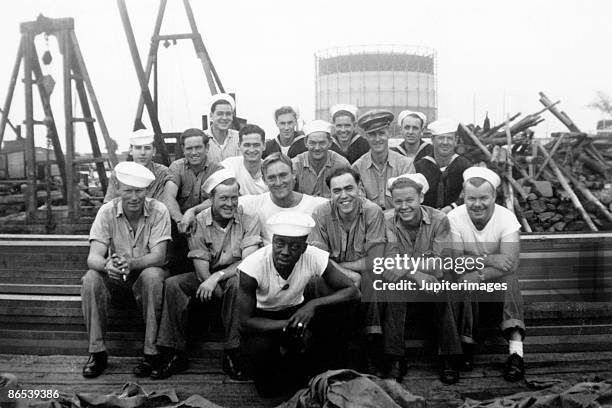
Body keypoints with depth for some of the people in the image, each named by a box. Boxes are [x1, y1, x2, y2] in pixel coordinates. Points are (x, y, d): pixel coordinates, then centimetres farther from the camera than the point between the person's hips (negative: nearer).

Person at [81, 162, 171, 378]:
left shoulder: (158, 211, -13)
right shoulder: (107, 212, -8)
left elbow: (158, 256, -21)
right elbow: (93, 257, -17)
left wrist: (131, 263, -41)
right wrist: (107, 265, -42)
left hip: (148, 273, -2)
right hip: (116, 279, 2)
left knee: (151, 276, -34)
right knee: (91, 279, -26)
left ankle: (151, 352, -24)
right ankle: (97, 352, -14)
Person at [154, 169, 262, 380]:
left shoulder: (248, 220, -9)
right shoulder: (198, 223, -7)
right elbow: (202, 268, -12)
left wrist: (217, 276, -31)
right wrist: (224, 295, -23)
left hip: (234, 275, -2)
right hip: (207, 277, 2)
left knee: (237, 283, -36)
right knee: (172, 284, -21)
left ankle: (232, 354, -25)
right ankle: (174, 354, -13)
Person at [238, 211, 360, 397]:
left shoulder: (314, 257, -24)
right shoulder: (253, 265, -29)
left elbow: (353, 292, -21)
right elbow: (245, 322, -24)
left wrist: (313, 305, -36)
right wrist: (289, 325, -34)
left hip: (297, 310, 2)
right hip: (262, 318, -2)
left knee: (341, 312, -23)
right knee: (260, 349, -31)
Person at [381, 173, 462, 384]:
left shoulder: (439, 220, -6)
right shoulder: (387, 222, -6)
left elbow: (442, 266, -15)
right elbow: (387, 268, -15)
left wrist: (403, 269, -23)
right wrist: (415, 275, -33)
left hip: (431, 288, 0)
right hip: (400, 294, 0)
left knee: (441, 293, -32)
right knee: (392, 291, -31)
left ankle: (449, 359, -15)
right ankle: (395, 360, -20)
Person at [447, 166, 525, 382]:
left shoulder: (507, 217, -12)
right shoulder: (454, 218, -11)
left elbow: (511, 264, -26)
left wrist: (477, 276, -33)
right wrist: (487, 260, -28)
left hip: (499, 284, 1)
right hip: (466, 284, 0)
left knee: (509, 279, -31)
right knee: (464, 283, -33)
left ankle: (516, 350, -35)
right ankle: (465, 347, -21)